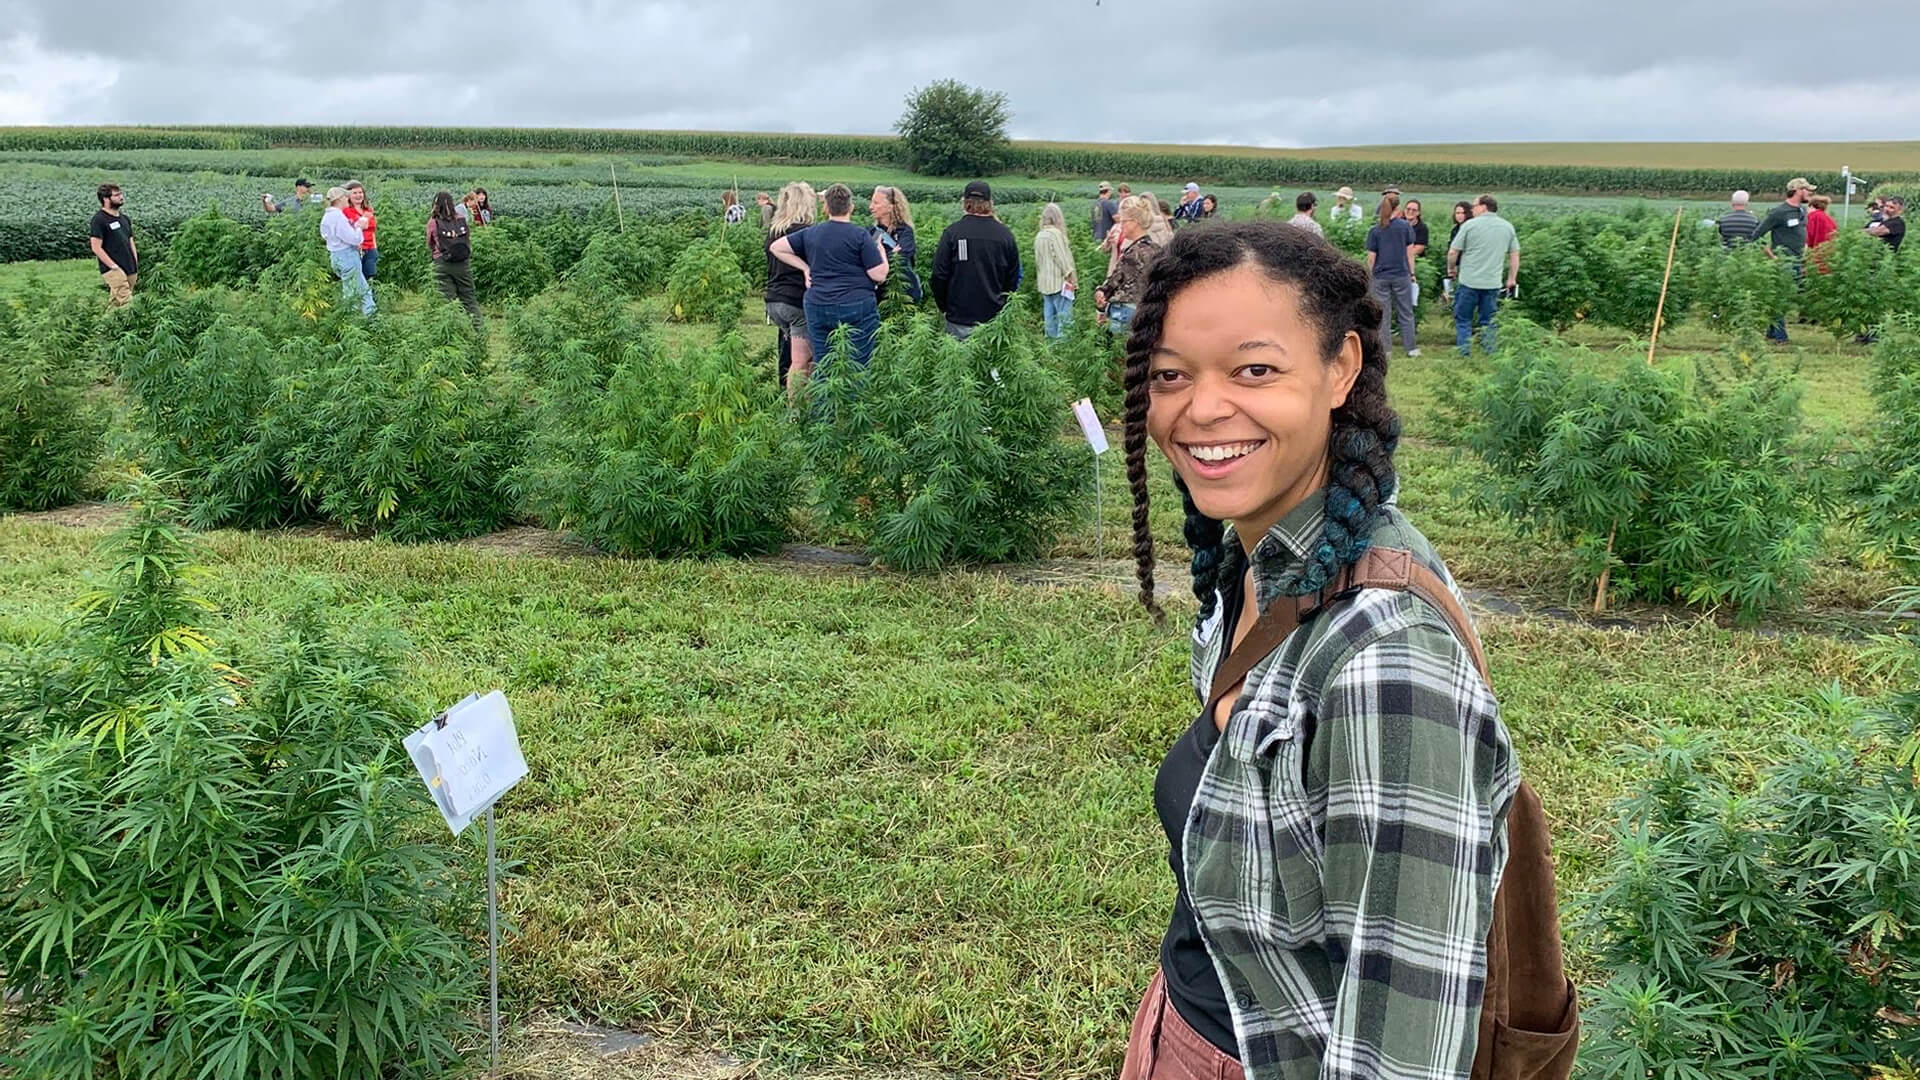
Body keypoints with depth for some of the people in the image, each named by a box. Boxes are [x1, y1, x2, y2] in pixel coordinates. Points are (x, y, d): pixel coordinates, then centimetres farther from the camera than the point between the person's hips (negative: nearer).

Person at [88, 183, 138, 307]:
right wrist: (114, 267, -16)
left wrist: (136, 266, 12)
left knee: (114, 304, 11)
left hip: (131, 270, 7)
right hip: (114, 270, -7)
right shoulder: (99, 220, -7)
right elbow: (96, 247, -12)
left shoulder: (125, 219, 17)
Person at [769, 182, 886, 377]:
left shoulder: (811, 233, 9)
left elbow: (776, 248, 15)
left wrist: (805, 267, 12)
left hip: (816, 308, 5)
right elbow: (879, 275, -8)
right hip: (856, 308, -5)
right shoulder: (860, 236, -7)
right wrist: (881, 251, 10)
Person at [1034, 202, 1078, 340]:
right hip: (1059, 281, -8)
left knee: (1050, 316, 13)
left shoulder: (1039, 236, 9)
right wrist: (1071, 278, -10)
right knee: (1064, 315, -5)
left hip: (1044, 283, 8)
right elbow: (1062, 258, -15)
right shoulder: (1056, 233, -13)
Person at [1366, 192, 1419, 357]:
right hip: (1402, 275, 0)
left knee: (1383, 314, 7)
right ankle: (1411, 348, 10)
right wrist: (1411, 273, 10)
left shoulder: (1374, 231, -5)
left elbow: (1371, 258, -3)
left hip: (1381, 277, 0)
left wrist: (1369, 276, 8)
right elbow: (1409, 252, 0)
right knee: (1406, 313, 9)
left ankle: (1386, 349, 9)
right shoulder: (1405, 226, -4)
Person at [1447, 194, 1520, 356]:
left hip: (1469, 282, -4)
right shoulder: (1507, 227, 8)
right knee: (1488, 322, 12)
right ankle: (1491, 355, 12)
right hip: (1493, 283, 4)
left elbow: (1452, 253, -6)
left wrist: (1451, 268, 12)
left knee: (1463, 320, 8)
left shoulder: (1470, 224, -6)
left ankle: (1464, 355, 6)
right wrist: (1512, 279, 19)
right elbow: (1515, 255, 11)